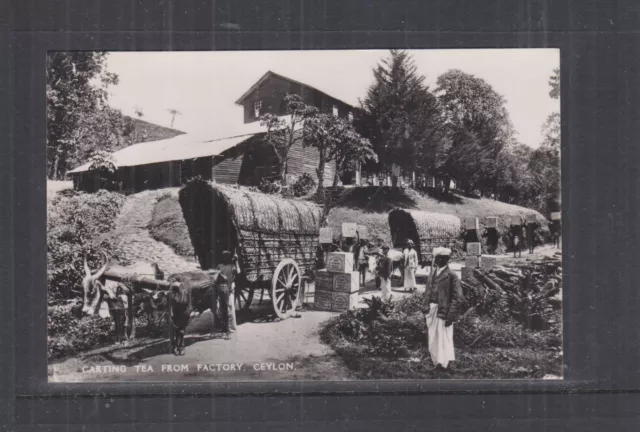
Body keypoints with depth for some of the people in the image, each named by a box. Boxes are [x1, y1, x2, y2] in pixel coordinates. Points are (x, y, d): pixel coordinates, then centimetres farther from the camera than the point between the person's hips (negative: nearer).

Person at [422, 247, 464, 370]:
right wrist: (425, 309, 13)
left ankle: (442, 362, 13)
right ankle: (436, 361, 30)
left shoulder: (451, 276, -13)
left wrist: (451, 315, -18)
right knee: (432, 338, 16)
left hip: (442, 311, -7)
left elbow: (458, 298, -14)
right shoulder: (432, 274, 9)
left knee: (443, 338, 1)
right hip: (431, 310, 7)